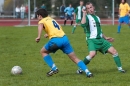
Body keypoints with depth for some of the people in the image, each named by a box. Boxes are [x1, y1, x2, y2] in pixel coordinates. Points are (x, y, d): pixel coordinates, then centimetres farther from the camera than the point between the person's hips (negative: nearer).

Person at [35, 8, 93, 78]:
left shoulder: (42, 21, 10)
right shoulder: (51, 19, 29)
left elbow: (40, 25, -15)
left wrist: (39, 37, -28)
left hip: (56, 40, -6)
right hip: (64, 38, 6)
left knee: (43, 52, 19)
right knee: (74, 58, 8)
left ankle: (54, 68, 9)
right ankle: (87, 72, -5)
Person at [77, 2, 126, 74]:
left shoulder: (97, 18, 19)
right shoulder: (87, 17, -3)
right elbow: (83, 24, -27)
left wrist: (105, 38, 22)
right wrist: (84, 14, -21)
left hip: (101, 39, 7)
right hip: (92, 39, -7)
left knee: (114, 51, -3)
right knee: (92, 54, -31)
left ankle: (120, 68, 10)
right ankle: (80, 68, -14)